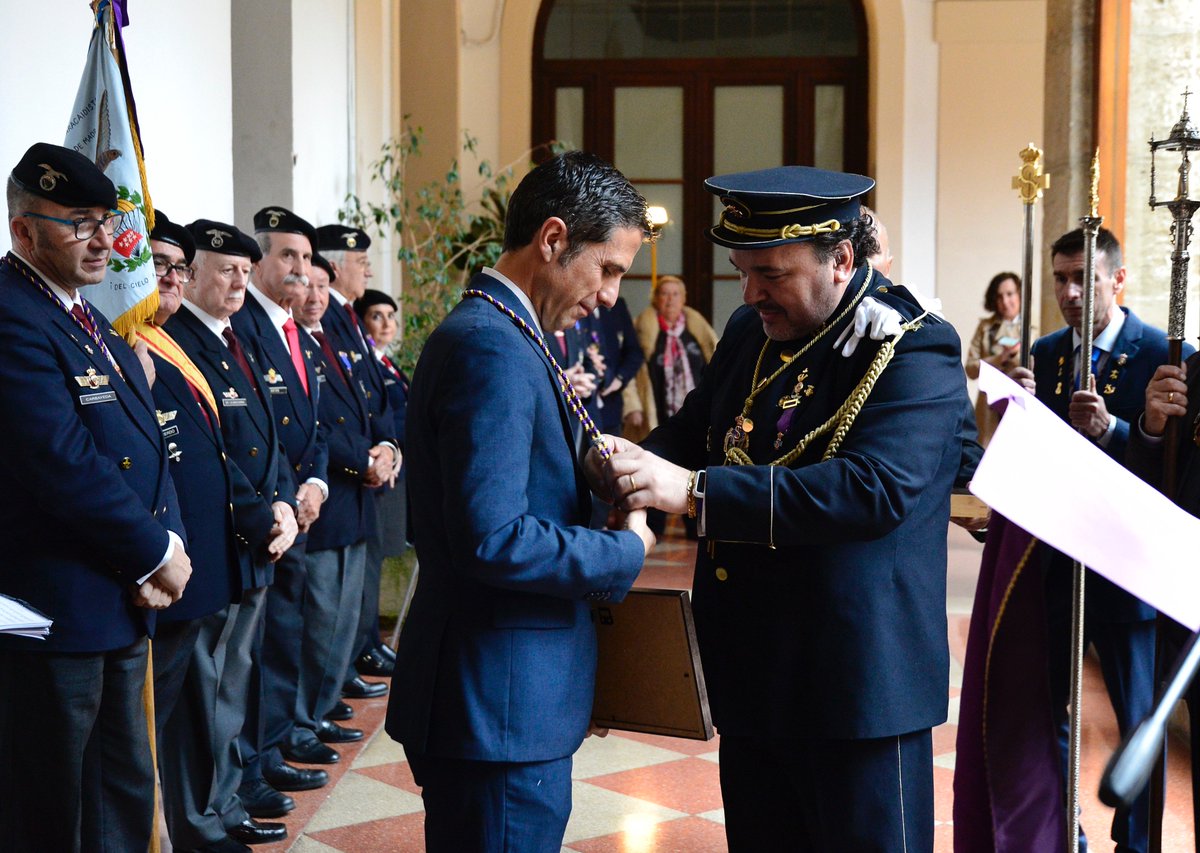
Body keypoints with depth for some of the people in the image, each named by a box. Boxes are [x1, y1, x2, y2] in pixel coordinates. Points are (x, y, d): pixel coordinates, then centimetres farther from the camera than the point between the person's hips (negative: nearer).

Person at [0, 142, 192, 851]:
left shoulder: (95, 321, 14)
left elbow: (147, 448, 13)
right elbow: (65, 466, -25)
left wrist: (170, 546, -4)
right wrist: (156, 553, -14)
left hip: (124, 605, 10)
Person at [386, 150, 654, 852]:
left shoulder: (498, 334, 13)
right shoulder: (491, 347, -19)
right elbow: (492, 539, -26)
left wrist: (590, 474, 3)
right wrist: (626, 550, -14)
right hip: (502, 707, -10)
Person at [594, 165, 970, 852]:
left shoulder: (915, 351, -15)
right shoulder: (751, 332, 8)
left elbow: (875, 487, -29)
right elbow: (695, 430, 18)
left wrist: (695, 490, -33)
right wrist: (639, 462, -6)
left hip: (857, 684, -7)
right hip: (752, 680, 7)